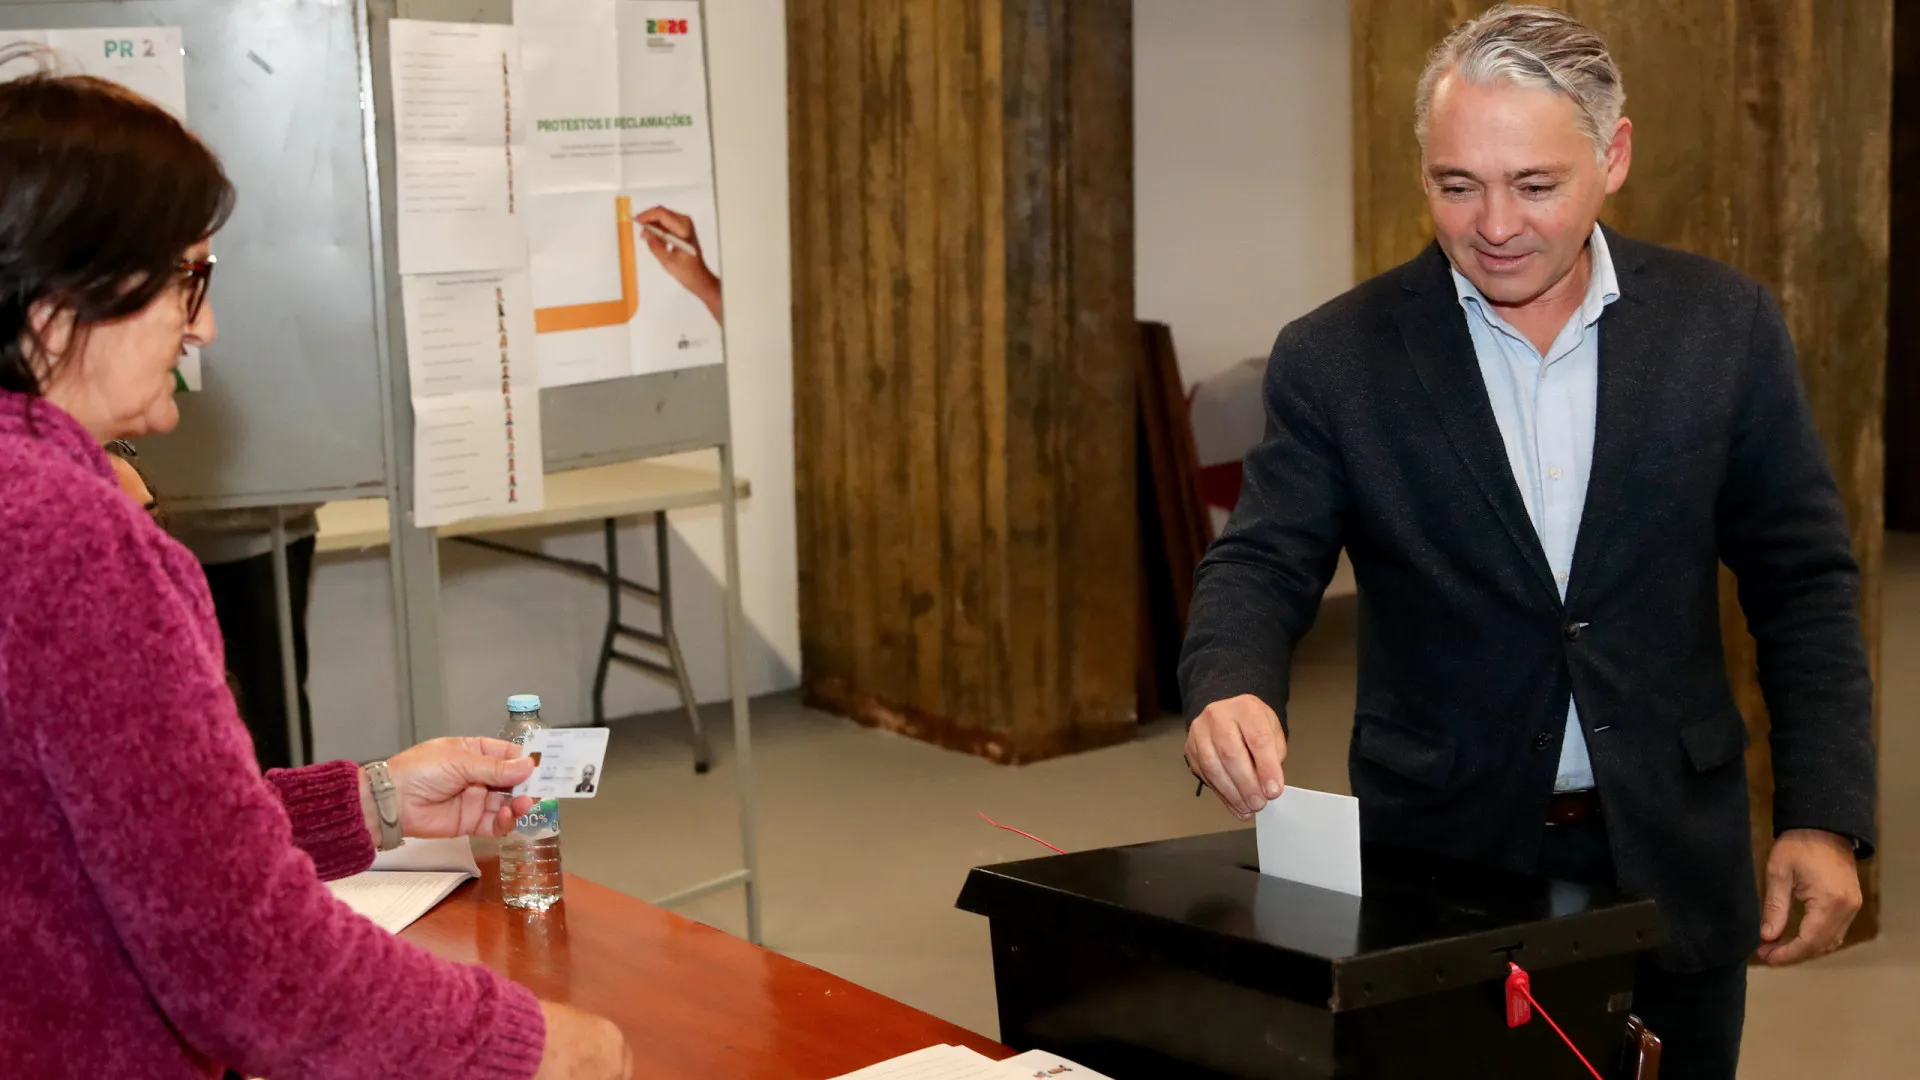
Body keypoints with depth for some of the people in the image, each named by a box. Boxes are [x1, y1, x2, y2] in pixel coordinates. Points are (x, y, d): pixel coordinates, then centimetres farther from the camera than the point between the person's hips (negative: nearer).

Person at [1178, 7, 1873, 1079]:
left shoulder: (1723, 326, -3)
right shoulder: (1339, 356, -7)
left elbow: (1803, 580, 2)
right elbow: (1263, 566, -7)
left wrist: (1826, 817, -5)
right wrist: (1232, 686, -30)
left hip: (1672, 862, 1)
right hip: (1441, 858, -1)